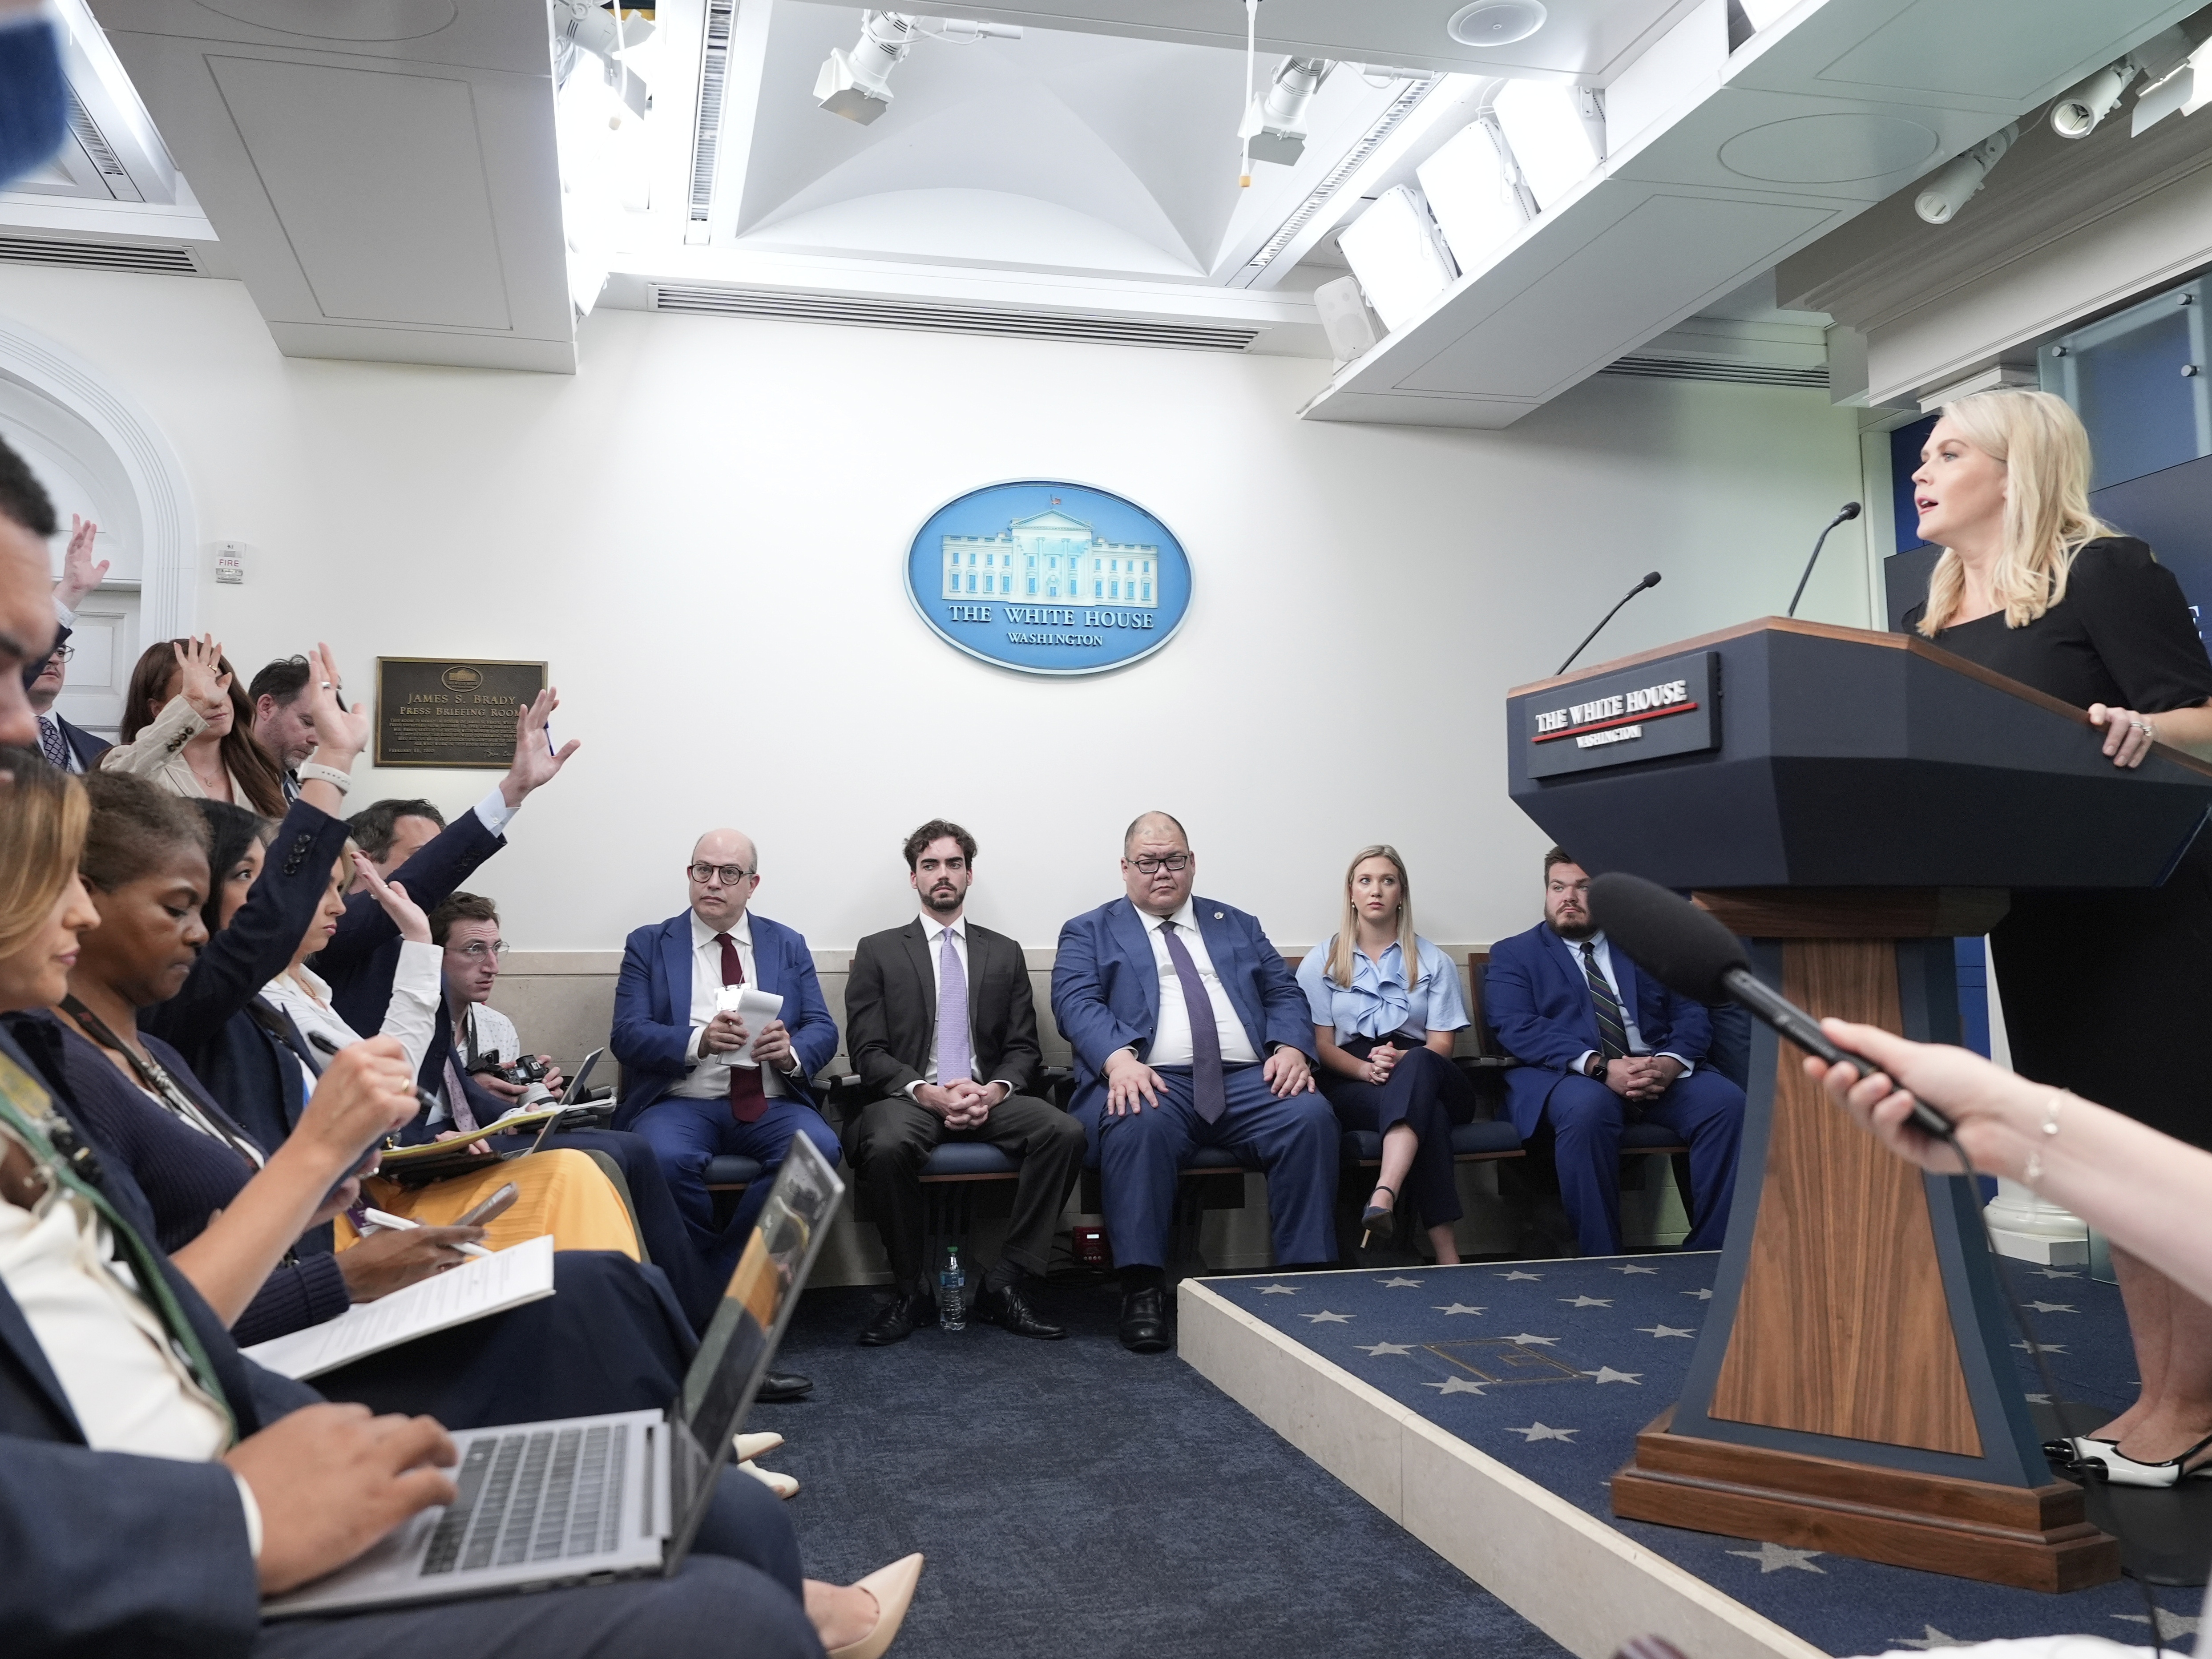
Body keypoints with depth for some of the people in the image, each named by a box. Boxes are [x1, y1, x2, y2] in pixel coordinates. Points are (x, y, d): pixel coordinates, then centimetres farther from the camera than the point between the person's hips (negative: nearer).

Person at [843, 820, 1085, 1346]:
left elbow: (1023, 1047, 11)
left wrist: (995, 1090, -11)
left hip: (988, 1099, 2)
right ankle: (911, 1290, -15)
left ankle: (1004, 1282, -18)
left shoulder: (1005, 954, 17)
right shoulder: (878, 951, 10)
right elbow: (867, 1051, 1)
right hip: (908, 1098, -2)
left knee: (1066, 1131, -27)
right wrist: (927, 1093, -15)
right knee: (887, 1144, -37)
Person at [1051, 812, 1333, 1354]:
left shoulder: (1239, 926, 27)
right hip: (1153, 1082, -3)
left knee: (1311, 1117, -26)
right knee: (1138, 1125, -36)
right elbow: (1076, 1002, 0)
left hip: (1248, 1080, 3)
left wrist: (1291, 1048, -5)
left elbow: (1285, 995, 18)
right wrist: (1119, 1058, -21)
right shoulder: (1089, 933, 17)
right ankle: (1143, 1290, -28)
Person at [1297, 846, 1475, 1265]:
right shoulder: (1321, 962, 16)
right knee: (1430, 1113, -36)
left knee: (1417, 1067, -40)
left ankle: (1384, 1196, -60)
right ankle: (1445, 1250, -43)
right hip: (1350, 1084, -1)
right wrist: (1366, 1068, -17)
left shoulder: (1433, 962, 18)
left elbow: (1440, 1045, 6)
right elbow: (1322, 1045, 6)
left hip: (1424, 1071, 1)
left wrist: (1401, 1060, -18)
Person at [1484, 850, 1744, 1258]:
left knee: (1726, 1101, -25)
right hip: (1563, 1076, -3)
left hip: (1658, 1073, 4)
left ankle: (1710, 1254, -14)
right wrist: (1600, 1067, -20)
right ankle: (1600, 1263, -25)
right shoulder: (1513, 954, 11)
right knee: (1587, 1107, -37)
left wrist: (1672, 1062, -14)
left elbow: (1690, 1014, 11)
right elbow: (1516, 1029, -6)